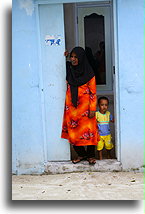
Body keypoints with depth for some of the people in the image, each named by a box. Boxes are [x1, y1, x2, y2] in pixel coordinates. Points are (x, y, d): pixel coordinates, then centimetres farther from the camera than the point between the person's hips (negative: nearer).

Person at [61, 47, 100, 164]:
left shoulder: (89, 73, -7)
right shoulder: (68, 69, 4)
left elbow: (93, 92, -6)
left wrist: (92, 109, -11)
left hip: (85, 106, -4)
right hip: (71, 106, 4)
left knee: (88, 130, 1)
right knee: (73, 131, 7)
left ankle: (90, 155, 14)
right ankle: (81, 154, 21)